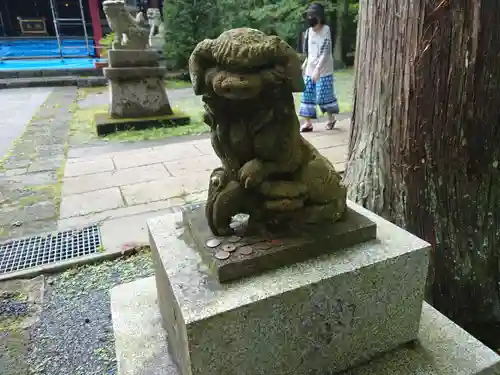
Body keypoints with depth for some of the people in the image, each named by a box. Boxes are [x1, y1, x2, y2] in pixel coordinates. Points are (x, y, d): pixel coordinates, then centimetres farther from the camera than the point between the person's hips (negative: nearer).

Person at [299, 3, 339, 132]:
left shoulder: (326, 30, -11)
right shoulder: (309, 31, 7)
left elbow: (326, 52, -19)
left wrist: (318, 69, -27)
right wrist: (305, 63, 12)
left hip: (323, 70, -6)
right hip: (310, 69, 6)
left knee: (323, 95, -1)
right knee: (307, 95, 3)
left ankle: (331, 118, 22)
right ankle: (308, 122, 9)